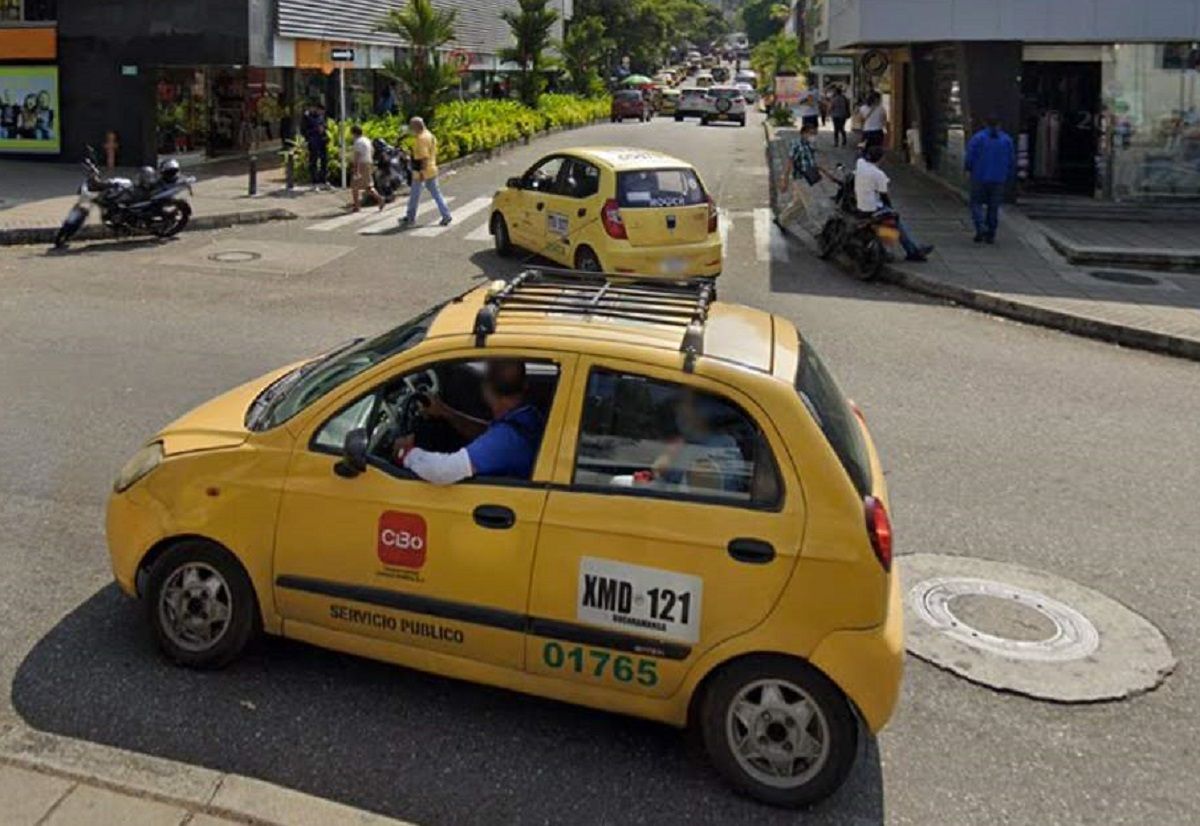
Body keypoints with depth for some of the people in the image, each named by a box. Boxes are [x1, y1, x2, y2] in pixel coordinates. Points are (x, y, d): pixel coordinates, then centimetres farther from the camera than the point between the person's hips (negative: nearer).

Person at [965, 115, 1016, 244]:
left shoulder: (978, 138, -6)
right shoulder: (1007, 140, 3)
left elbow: (969, 159, -10)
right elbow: (1012, 162, 4)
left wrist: (969, 169, 12)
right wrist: (1008, 179, 16)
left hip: (980, 178, -2)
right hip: (998, 180, 2)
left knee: (977, 204, 10)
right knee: (993, 207, 11)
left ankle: (981, 228, -11)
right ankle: (990, 235, 12)